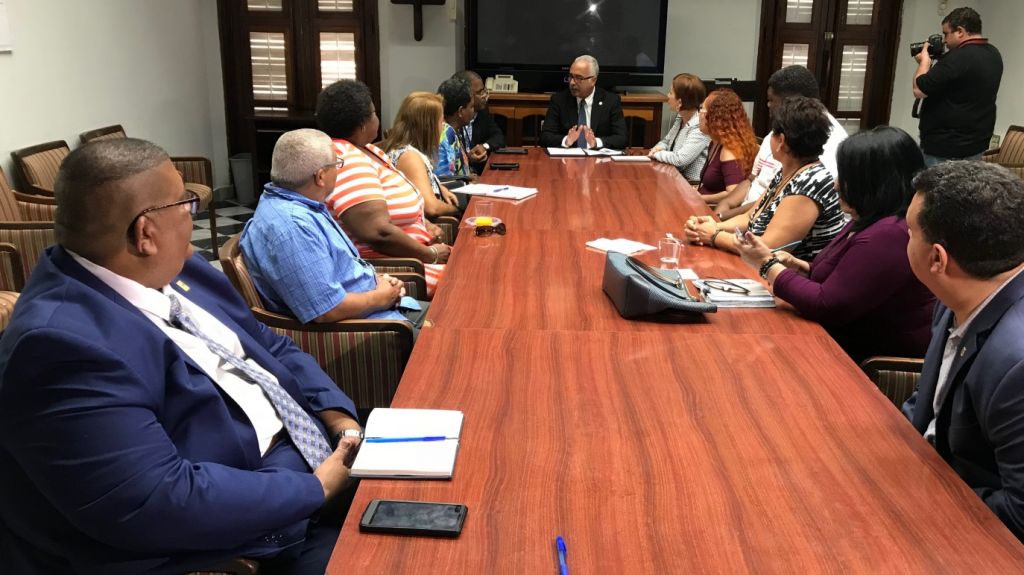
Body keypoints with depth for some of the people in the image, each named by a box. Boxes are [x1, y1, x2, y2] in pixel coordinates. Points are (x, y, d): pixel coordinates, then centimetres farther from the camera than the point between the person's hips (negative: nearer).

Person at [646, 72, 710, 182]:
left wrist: (656, 154, -11)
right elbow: (666, 141, 21)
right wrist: (659, 148, -2)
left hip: (693, 184, -8)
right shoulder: (679, 118, 6)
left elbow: (680, 159, -28)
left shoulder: (700, 127, -21)